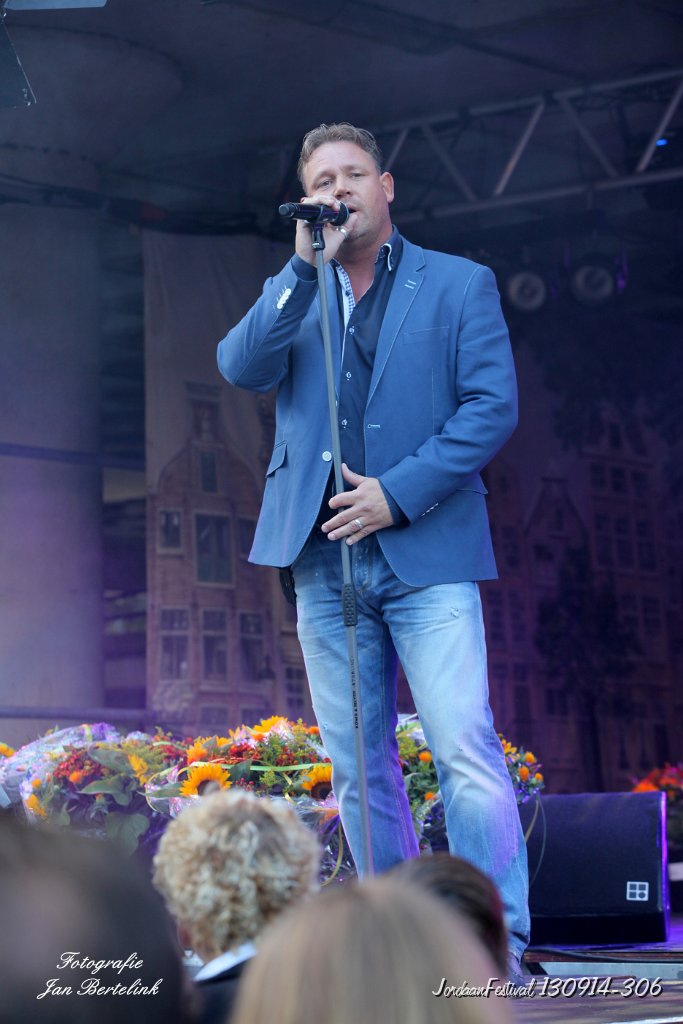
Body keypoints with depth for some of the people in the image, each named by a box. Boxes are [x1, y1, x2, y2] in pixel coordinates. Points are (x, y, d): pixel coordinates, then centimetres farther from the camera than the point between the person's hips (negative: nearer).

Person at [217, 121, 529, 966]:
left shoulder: (459, 284, 7)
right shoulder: (291, 293, 16)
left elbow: (493, 406, -3)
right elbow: (241, 368, -2)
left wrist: (398, 493, -11)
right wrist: (307, 265, -9)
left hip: (426, 550, -4)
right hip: (322, 556, 4)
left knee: (465, 750, -13)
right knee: (357, 764, 5)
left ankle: (499, 950, -10)